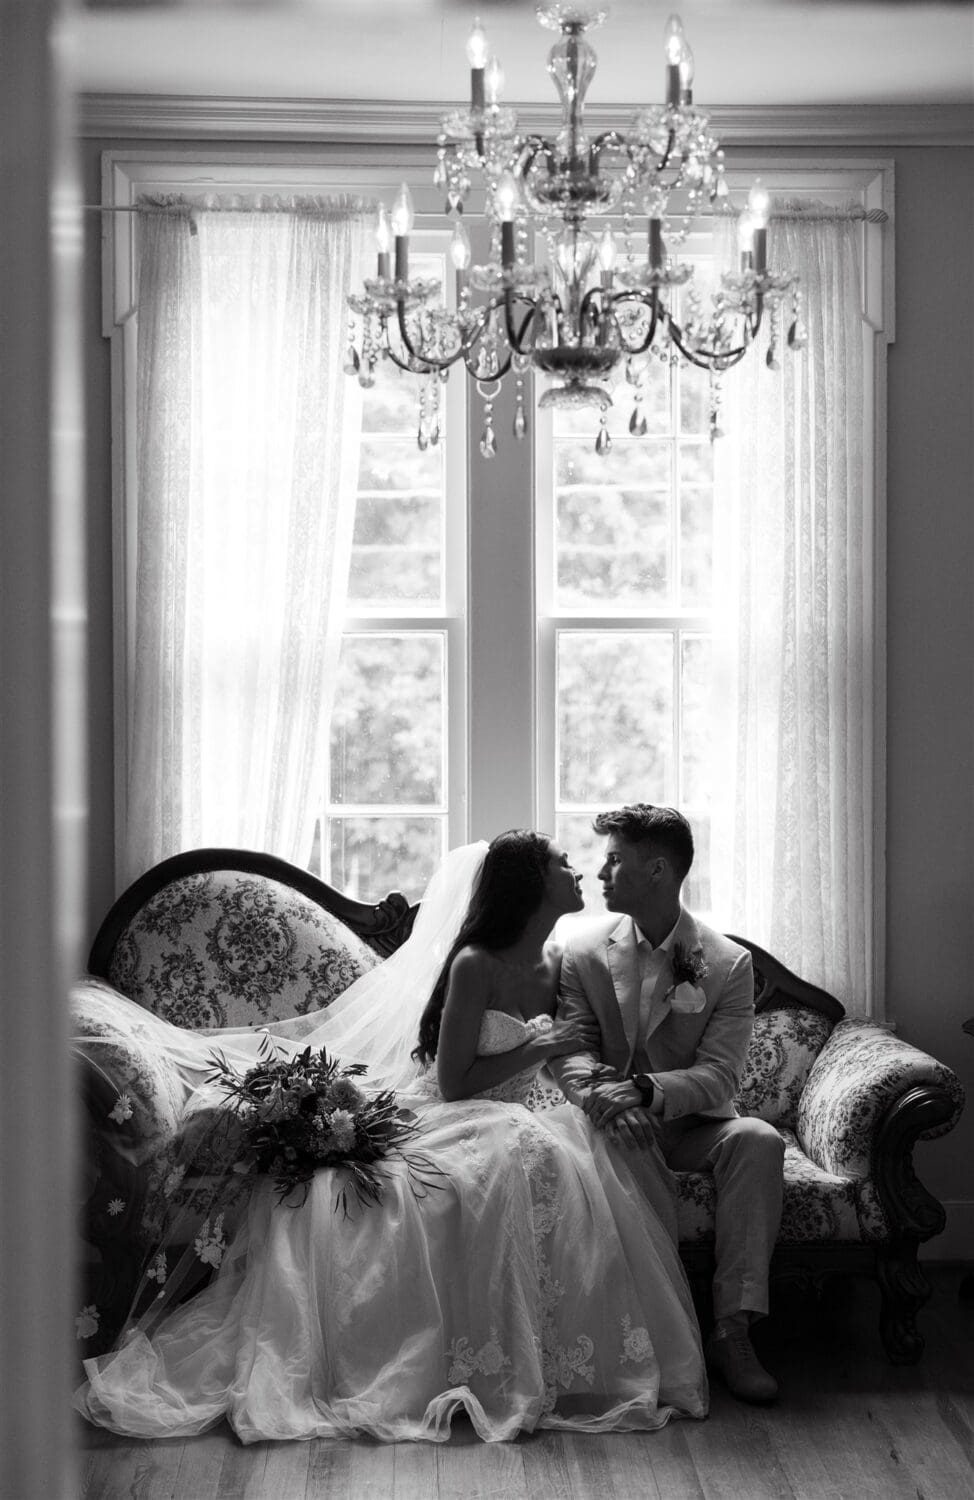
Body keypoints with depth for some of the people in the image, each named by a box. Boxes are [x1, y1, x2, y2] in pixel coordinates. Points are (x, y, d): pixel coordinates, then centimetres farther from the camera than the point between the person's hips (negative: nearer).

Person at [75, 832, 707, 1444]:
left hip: (507, 1125, 7)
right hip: (442, 1124, -7)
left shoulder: (555, 967, 9)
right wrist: (537, 1048, -14)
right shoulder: (475, 964, -12)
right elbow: (454, 1083, -13)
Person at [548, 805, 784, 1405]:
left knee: (758, 1140, -31)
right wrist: (603, 1094, -32)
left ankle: (732, 1331, -31)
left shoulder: (729, 962, -6)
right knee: (628, 1146, -36)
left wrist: (645, 1088, -32)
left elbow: (720, 1076, -12)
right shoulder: (585, 950, 0)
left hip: (692, 1123, 0)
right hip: (624, 1126, 0)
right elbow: (570, 1049, -7)